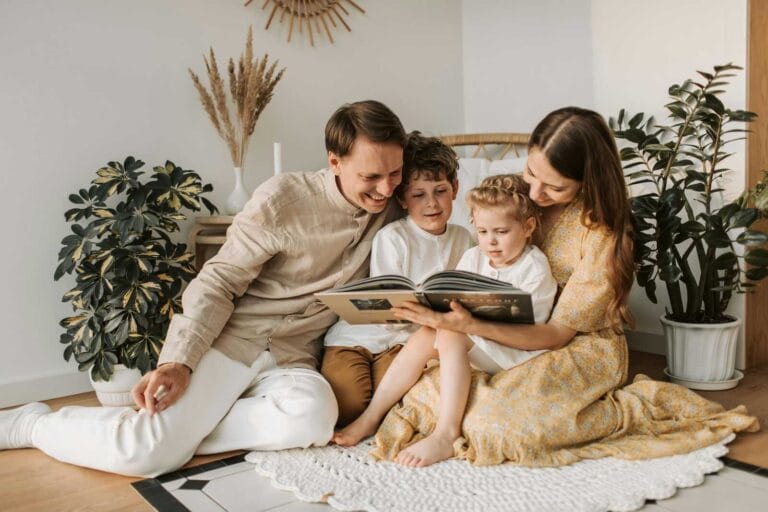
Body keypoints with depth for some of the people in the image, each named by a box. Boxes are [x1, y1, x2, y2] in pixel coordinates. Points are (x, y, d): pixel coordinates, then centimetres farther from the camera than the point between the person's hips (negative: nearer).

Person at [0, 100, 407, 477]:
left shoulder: (389, 213, 4)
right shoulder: (282, 199, -11)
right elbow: (218, 282, -8)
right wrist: (179, 361, -20)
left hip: (293, 358, 4)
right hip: (233, 336, -3)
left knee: (313, 417, -32)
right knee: (147, 452, -20)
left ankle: (186, 427, -11)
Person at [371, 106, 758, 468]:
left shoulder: (602, 236, -20)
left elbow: (556, 333, -19)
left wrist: (472, 327, -33)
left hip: (584, 351, -4)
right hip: (514, 336, 4)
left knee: (500, 423, -30)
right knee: (430, 388, -19)